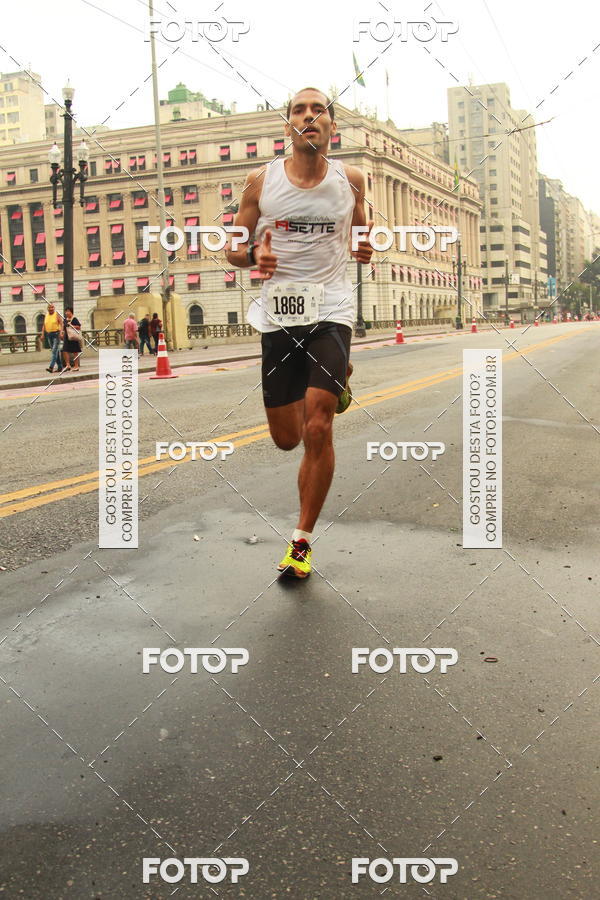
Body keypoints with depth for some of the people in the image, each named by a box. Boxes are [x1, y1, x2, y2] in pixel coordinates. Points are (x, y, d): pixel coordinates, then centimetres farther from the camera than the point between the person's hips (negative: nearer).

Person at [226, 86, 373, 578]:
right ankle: (334, 383, 44)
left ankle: (302, 541, 0)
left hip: (330, 310, -1)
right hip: (278, 312, 2)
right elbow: (233, 248, 9)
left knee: (318, 429, -15)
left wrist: (366, 248, -1)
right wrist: (254, 253, -14)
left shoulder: (351, 179, 5)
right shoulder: (261, 181, 3)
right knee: (287, 438, 8)